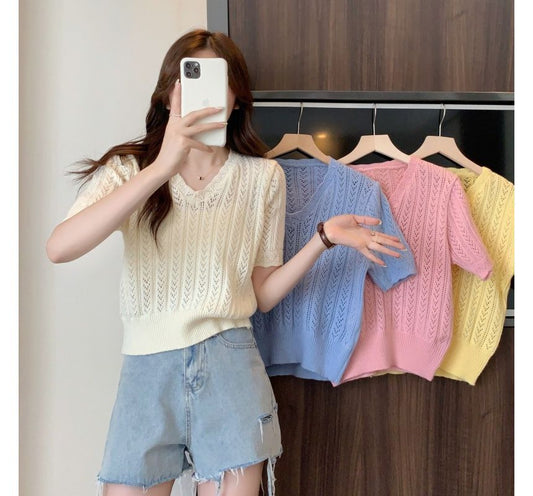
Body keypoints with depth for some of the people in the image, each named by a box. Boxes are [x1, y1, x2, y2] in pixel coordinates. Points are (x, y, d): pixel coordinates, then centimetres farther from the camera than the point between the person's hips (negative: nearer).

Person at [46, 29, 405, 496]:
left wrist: (324, 237, -6)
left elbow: (262, 294, 7)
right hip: (148, 369, 0)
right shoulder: (130, 168, 0)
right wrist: (162, 167, -29)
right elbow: (59, 248, -20)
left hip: (230, 365, 1)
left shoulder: (263, 177, 5)